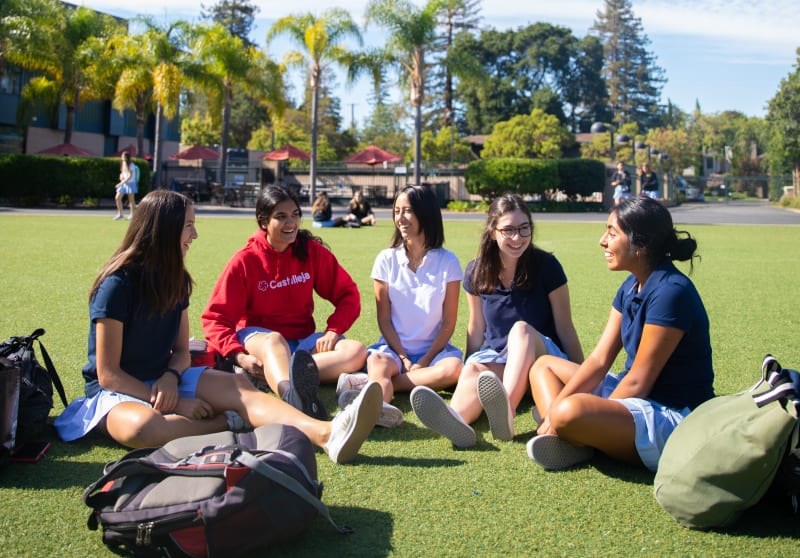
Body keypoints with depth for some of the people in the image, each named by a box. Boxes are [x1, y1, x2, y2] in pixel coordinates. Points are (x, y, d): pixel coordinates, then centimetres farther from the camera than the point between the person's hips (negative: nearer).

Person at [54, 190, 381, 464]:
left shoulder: (176, 281, 4)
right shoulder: (117, 284, -17)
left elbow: (182, 351, 9)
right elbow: (108, 373, -16)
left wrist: (170, 378, -15)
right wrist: (173, 403, -19)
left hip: (163, 380, 5)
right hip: (116, 391, -5)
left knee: (238, 387, -24)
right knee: (143, 427, -42)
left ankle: (327, 434, -47)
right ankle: (228, 424, -18)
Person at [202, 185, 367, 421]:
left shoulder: (312, 251, 0)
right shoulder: (245, 260, -6)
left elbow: (348, 294, 5)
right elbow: (215, 318, -8)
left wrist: (332, 331, -13)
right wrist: (239, 356, -25)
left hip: (303, 341, 4)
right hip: (258, 337, -3)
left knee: (356, 351, -23)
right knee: (273, 341, -40)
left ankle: (291, 381, -46)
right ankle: (294, 394, -76)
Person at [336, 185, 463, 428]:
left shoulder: (447, 262, 0)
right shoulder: (387, 259, 3)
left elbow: (449, 321, -1)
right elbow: (384, 319, 2)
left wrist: (426, 360, -12)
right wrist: (403, 358, -10)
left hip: (433, 349, 0)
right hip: (393, 347, 0)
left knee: (453, 368, -33)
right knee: (377, 361, -33)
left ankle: (370, 384, -40)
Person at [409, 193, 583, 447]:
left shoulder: (546, 266, -6)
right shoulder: (477, 272, 3)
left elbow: (565, 328, -3)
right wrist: (468, 373, 12)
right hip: (496, 356, 3)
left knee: (521, 330, -35)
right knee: (473, 369, -32)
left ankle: (506, 410, -62)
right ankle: (457, 418, -68)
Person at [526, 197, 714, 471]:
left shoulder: (670, 292, -21)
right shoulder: (632, 286, 8)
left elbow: (637, 384, -20)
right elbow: (599, 360, 5)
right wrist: (555, 408, -7)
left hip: (674, 417, -10)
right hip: (636, 399, 10)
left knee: (570, 411, -36)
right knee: (544, 364, 15)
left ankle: (580, 444, -1)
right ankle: (559, 439, -11)